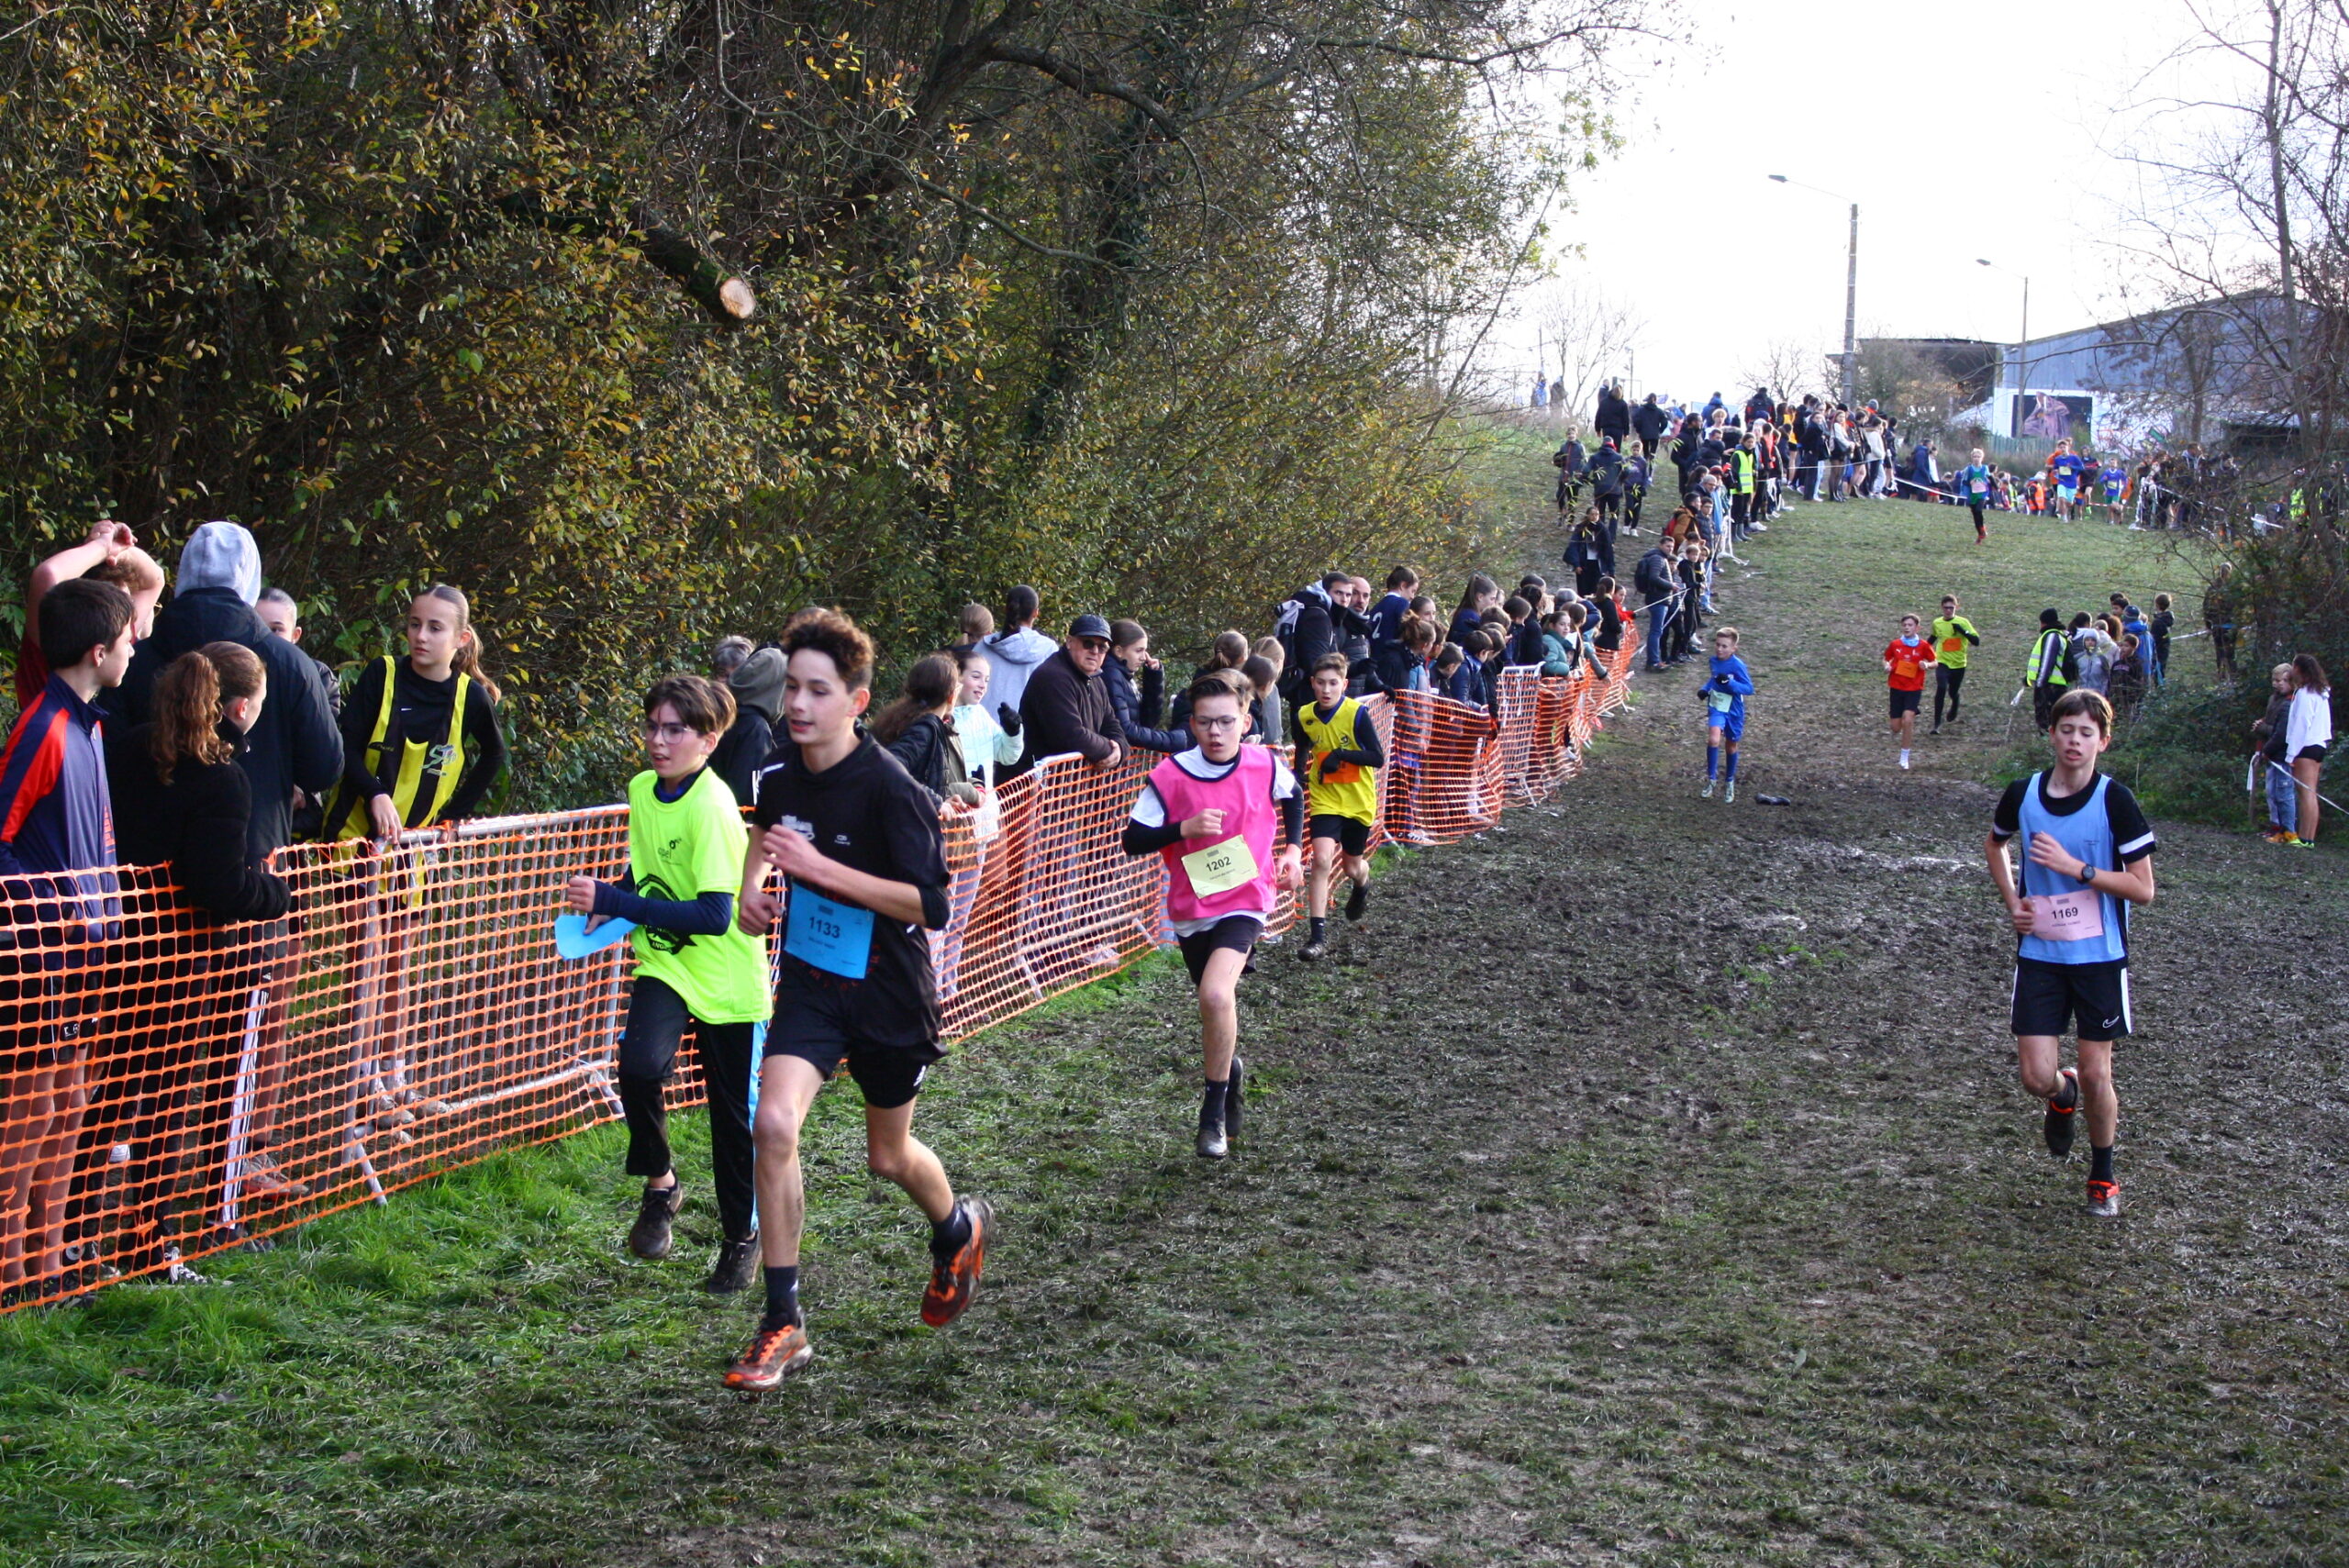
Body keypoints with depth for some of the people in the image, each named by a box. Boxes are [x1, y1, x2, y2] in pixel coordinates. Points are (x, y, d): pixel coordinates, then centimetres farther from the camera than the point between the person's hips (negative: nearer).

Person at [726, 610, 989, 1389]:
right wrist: (752, 884, 0)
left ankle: (959, 1231, 51)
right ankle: (783, 1326, -7)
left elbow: (931, 906, -28)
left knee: (888, 1157, 15)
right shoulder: (780, 769, -5)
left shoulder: (889, 789, -23)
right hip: (808, 980, 4)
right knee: (773, 1127, -18)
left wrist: (821, 867, -32)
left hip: (887, 994, -4)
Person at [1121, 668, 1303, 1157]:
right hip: (1191, 908, 2)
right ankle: (1230, 1070, 49)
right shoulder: (1169, 777, -11)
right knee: (1216, 1004, 16)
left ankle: (1214, 1113, -11)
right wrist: (1183, 829, -23)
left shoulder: (1267, 766, -6)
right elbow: (1132, 840, -10)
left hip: (1245, 901, -2)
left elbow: (1292, 797, 18)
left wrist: (1292, 849, 9)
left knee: (1215, 993, -25)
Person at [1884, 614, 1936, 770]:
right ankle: (1896, 733, 41)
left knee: (1907, 720, -18)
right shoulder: (1895, 644, 0)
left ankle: (1904, 757, -4)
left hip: (1914, 689, -2)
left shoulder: (1924, 646, -5)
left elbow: (1935, 662, 5)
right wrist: (1887, 666, -8)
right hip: (1896, 687, 2)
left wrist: (1927, 664, -17)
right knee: (1896, 726, 1)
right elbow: (1886, 659, 14)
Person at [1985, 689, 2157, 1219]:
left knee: (2096, 1073, 3)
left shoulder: (2115, 801, -11)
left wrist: (2075, 867, -21)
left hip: (2100, 956, -2)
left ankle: (2103, 1178, 25)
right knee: (2037, 1076, -4)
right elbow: (1994, 844, 22)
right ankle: (2065, 1097, 34)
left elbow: (2143, 889, -12)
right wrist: (2012, 901, 7)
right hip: (2039, 954, 2)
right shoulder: (2023, 794, -1)